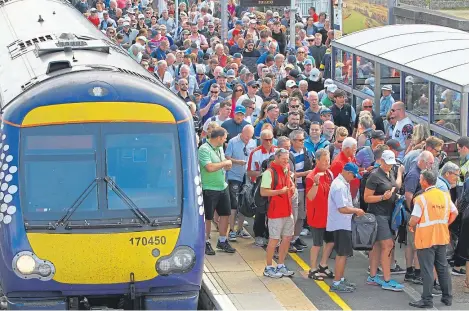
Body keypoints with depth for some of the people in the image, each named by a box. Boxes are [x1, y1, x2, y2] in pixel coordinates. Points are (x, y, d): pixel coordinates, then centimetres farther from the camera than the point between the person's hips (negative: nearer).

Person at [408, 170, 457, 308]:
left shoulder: (421, 198, -15)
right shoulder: (445, 196, 3)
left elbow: (414, 220, -17)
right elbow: (454, 213, 9)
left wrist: (411, 226, 3)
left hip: (426, 239, -6)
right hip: (442, 238, 6)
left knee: (427, 270, -1)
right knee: (443, 267, 15)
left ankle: (427, 300, 2)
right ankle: (447, 297, 21)